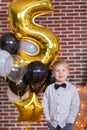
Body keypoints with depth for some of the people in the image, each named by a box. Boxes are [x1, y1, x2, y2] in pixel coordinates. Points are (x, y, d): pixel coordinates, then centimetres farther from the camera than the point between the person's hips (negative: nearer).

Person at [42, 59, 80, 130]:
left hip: (66, 123, -2)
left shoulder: (72, 89, -5)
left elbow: (75, 106, -3)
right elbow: (45, 104, 4)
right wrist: (48, 118, -2)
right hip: (52, 122, 2)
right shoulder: (49, 89, 0)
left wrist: (70, 120, -9)